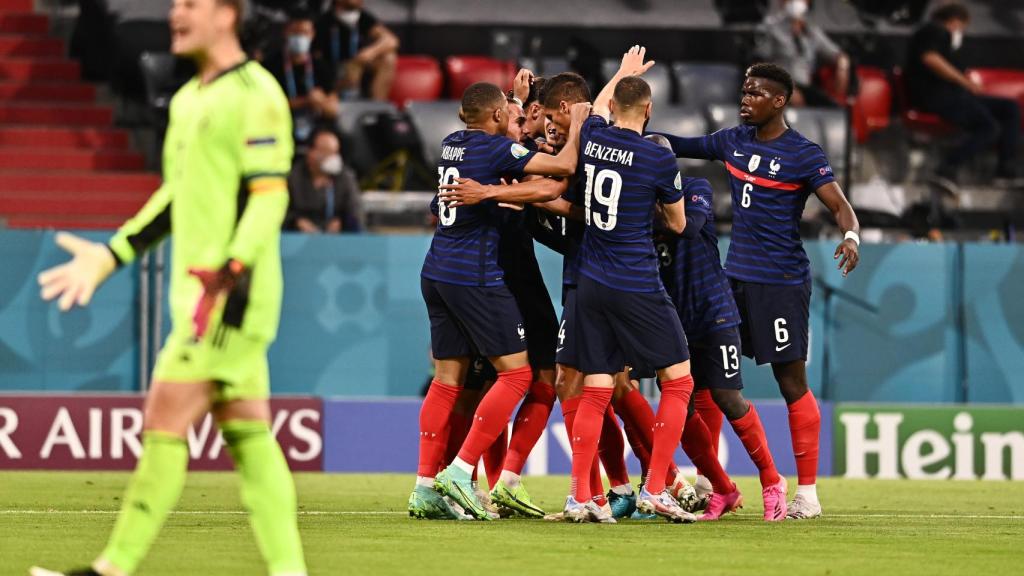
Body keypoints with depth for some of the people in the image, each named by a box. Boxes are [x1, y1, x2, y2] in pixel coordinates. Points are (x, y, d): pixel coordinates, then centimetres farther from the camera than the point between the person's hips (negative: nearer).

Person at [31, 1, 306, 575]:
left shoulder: (255, 94, -10)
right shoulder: (188, 101, 18)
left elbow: (270, 195, -16)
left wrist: (233, 271, -26)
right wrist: (109, 256, 23)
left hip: (231, 296, -9)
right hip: (200, 293, 9)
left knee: (165, 422, -9)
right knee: (248, 432, 6)